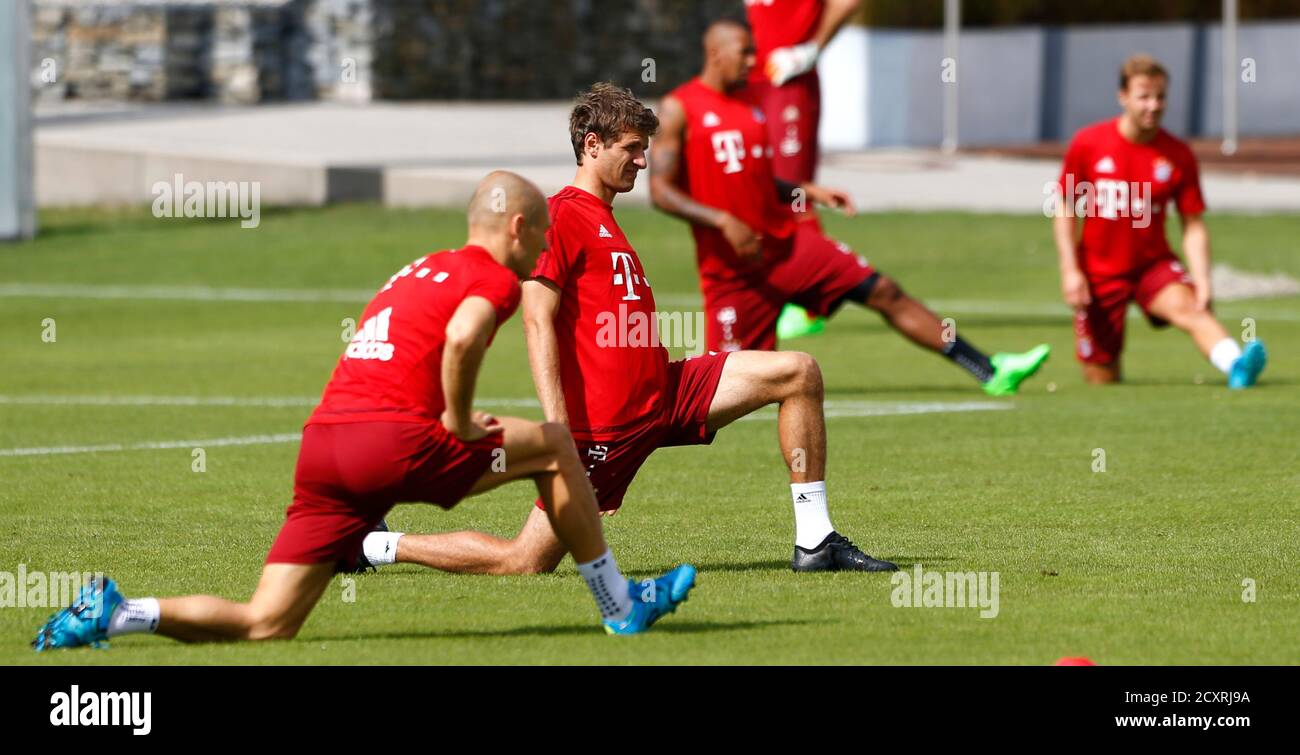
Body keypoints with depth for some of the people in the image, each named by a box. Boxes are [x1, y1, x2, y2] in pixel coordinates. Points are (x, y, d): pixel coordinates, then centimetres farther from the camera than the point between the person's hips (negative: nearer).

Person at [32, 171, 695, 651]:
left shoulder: (418, 271, 29)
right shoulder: (495, 277, 2)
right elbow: (462, 337, -20)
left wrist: (449, 418, 22)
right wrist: (458, 420, -7)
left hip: (321, 443, 7)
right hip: (391, 442, -7)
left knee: (266, 626, 5)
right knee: (555, 446, 11)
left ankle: (115, 612, -9)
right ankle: (621, 606, 15)